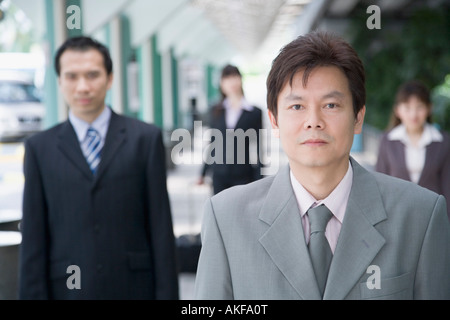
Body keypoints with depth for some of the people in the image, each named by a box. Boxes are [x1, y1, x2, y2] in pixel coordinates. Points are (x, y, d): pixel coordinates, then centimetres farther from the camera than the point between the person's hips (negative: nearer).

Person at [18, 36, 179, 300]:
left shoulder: (145, 138, 3)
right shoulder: (40, 148, 5)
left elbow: (161, 228, 1)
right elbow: (33, 238, 4)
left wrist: (167, 294, -2)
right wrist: (34, 294, -1)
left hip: (134, 287, 0)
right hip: (68, 289, 0)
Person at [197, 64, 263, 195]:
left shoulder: (254, 113, 1)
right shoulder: (216, 111, 10)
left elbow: (259, 148, 1)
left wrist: (259, 182, -3)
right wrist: (203, 173, 15)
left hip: (243, 176, -3)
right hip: (219, 175, 3)